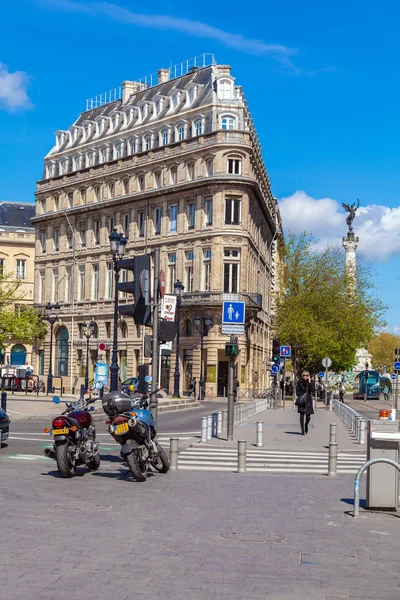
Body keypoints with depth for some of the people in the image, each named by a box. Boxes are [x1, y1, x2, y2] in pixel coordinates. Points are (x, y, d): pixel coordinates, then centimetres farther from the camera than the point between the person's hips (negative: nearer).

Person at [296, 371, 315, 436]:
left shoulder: (311, 382, -1)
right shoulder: (300, 382, -1)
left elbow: (312, 391, -13)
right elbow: (297, 391, 4)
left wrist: (310, 383, -17)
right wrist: (300, 397, -10)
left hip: (308, 400, 1)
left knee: (308, 416, 2)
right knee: (302, 415, -9)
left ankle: (306, 425, 36)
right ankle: (302, 430, 1)